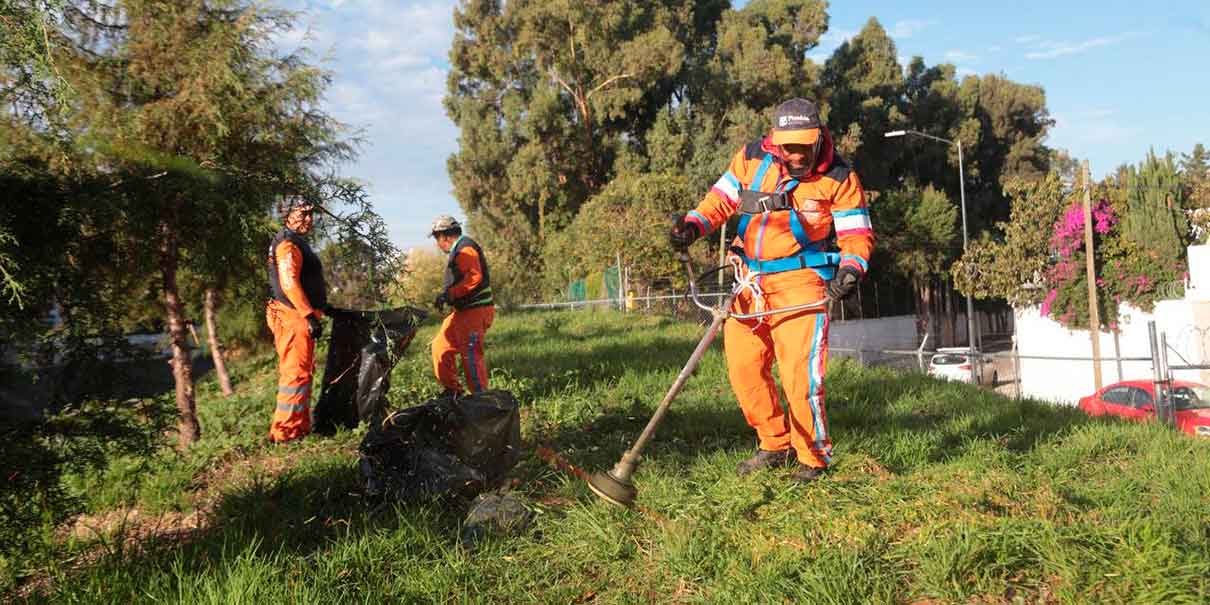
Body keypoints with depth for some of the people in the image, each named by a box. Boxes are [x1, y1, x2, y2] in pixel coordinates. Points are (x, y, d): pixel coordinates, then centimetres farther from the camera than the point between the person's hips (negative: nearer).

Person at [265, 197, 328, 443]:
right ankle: (285, 431, -6)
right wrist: (310, 316, -25)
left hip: (299, 317, 11)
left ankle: (300, 426, 24)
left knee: (302, 372, 16)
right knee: (296, 373, -9)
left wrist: (314, 313, 28)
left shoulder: (295, 242, 21)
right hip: (294, 317, -11)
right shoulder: (288, 244, -13)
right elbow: (289, 284, -23)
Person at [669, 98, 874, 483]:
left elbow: (857, 234, -4)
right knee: (743, 367, 8)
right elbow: (721, 199, 8)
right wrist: (693, 224, -10)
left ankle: (813, 458, 7)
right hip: (750, 281, 5)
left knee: (800, 372, -13)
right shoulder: (751, 159, 0)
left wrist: (850, 270, -23)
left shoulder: (839, 178, -6)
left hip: (800, 282, -5)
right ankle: (776, 446, 26)